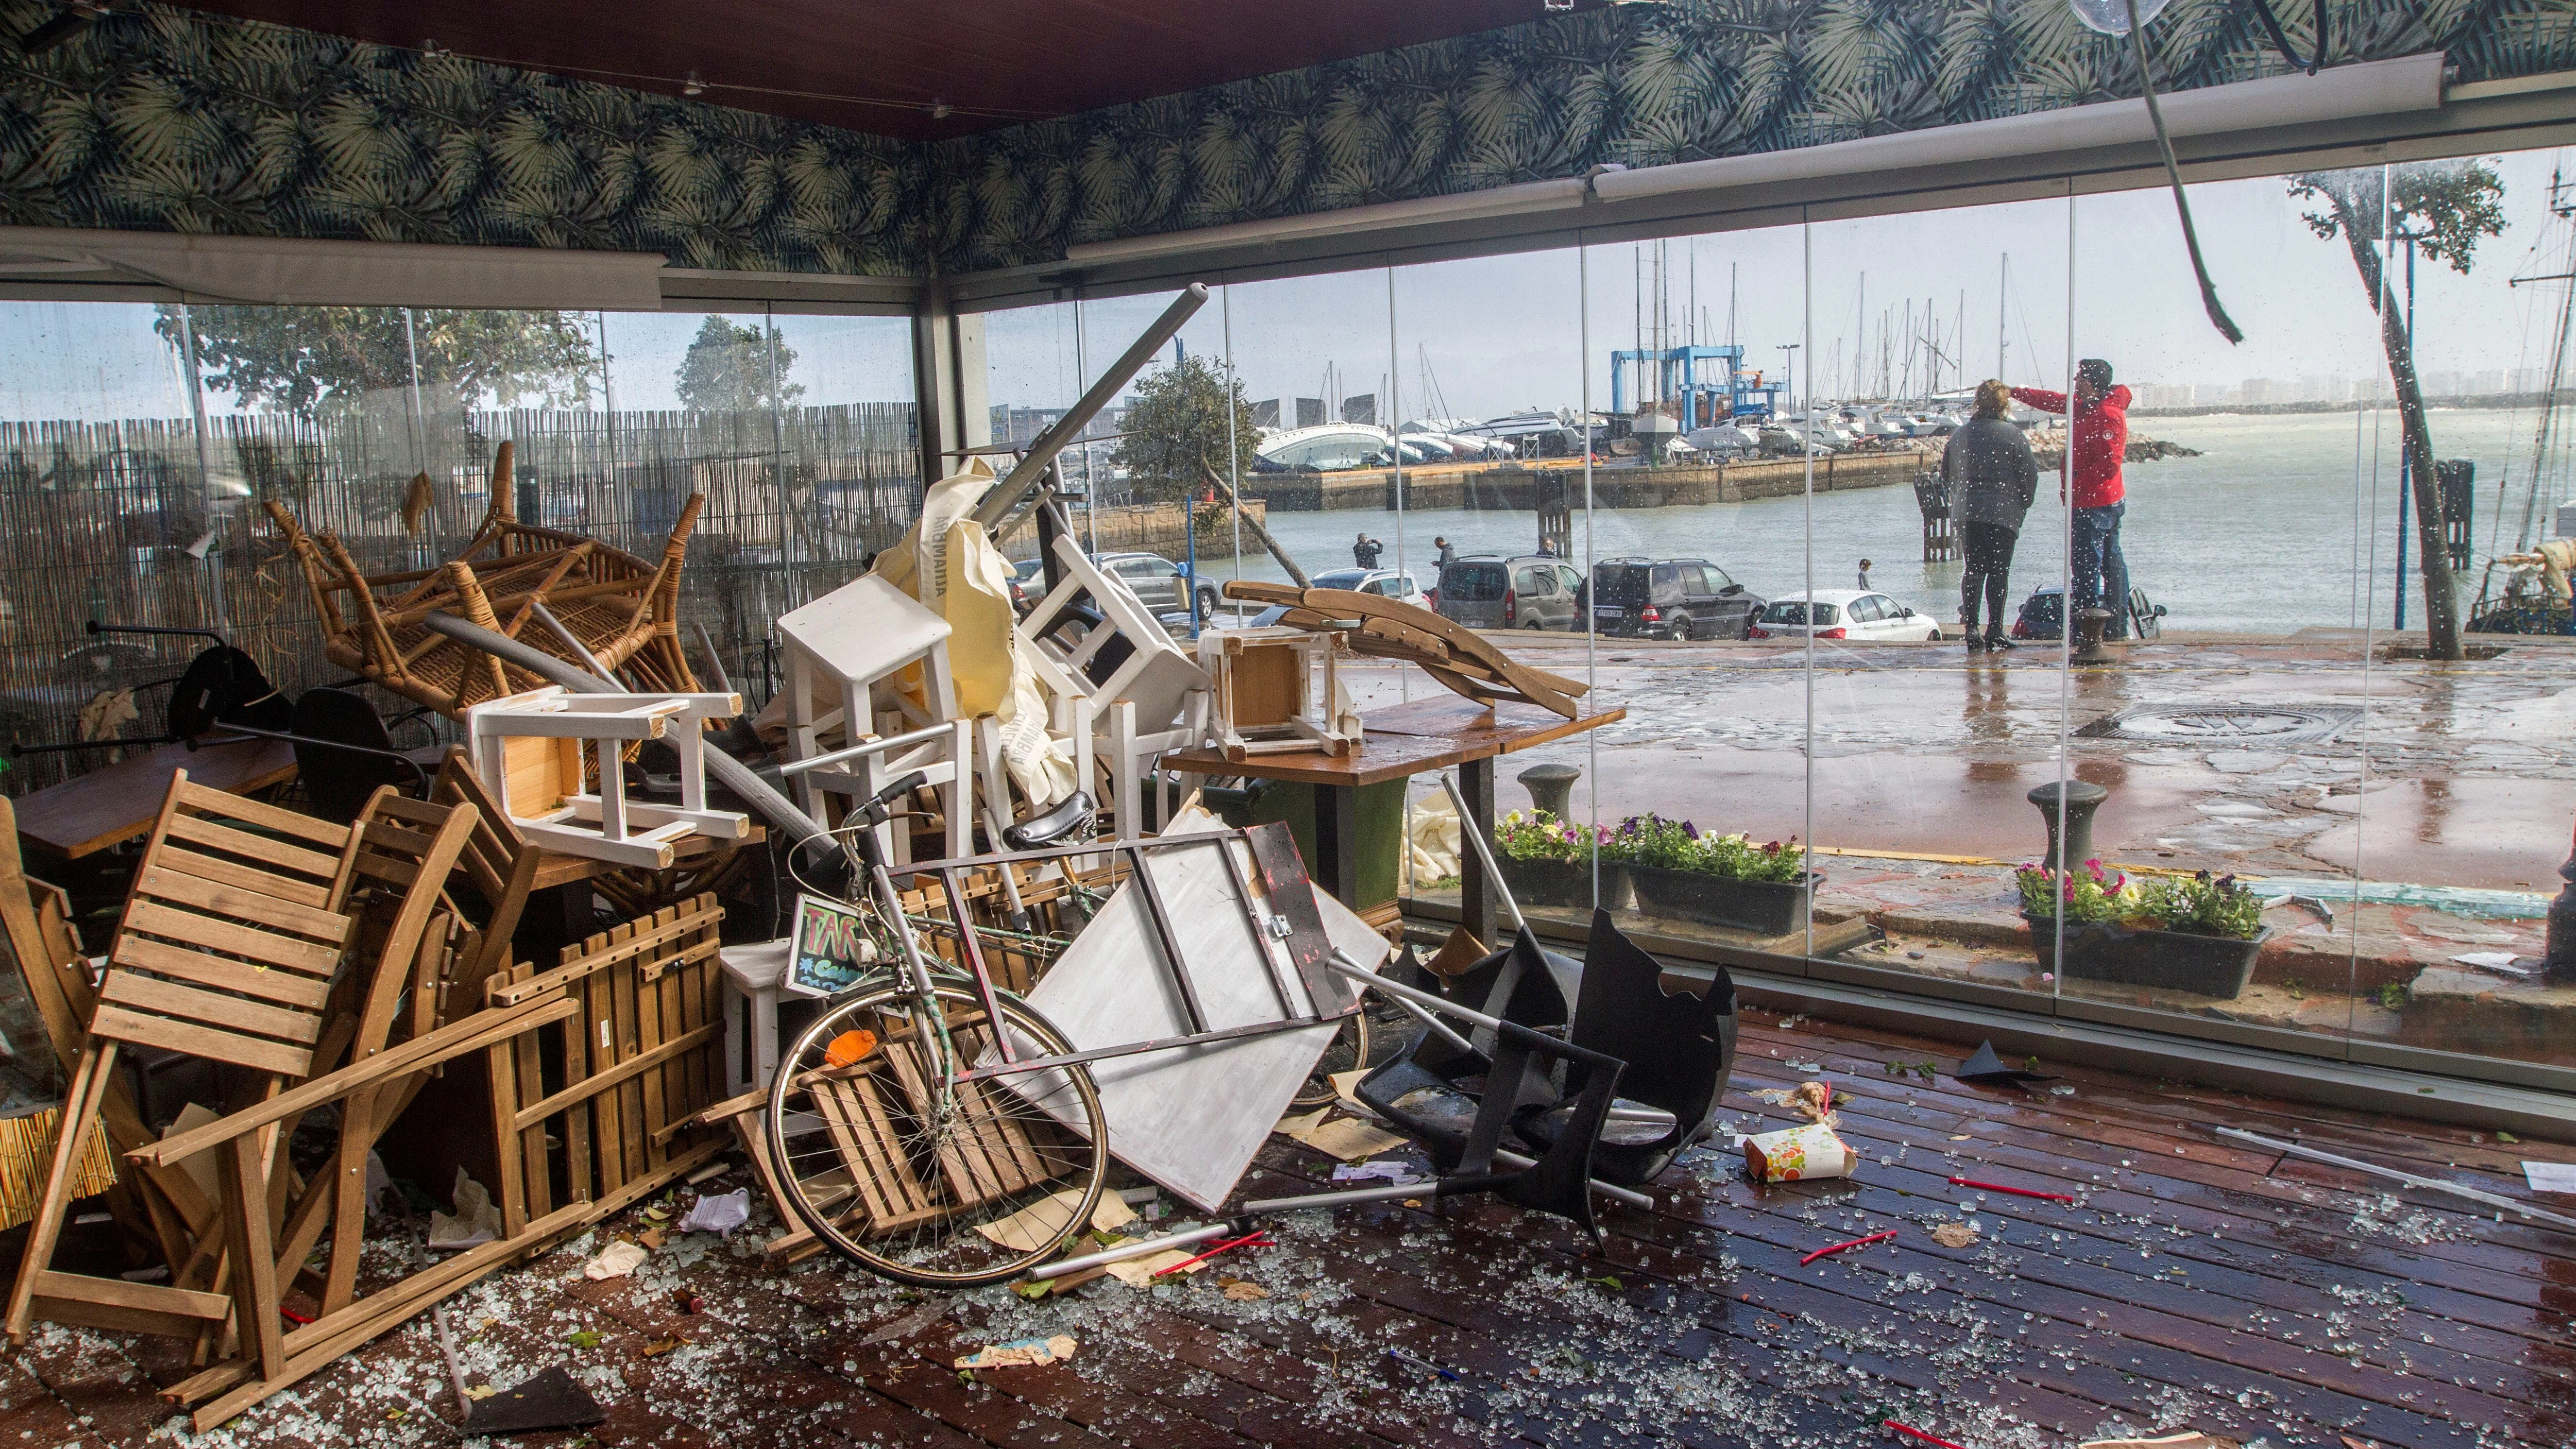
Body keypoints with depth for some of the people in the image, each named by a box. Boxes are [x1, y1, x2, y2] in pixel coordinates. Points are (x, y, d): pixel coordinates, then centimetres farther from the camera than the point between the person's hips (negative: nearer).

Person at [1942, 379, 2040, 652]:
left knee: (1974, 570, 11)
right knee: (1999, 572, 0)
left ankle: (1970, 627, 4)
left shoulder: (1961, 433, 6)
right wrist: (2023, 503, 11)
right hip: (2003, 514, -4)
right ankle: (1995, 631, -3)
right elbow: (2030, 474, -5)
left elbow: (1946, 473, 14)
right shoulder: (2013, 435, -7)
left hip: (1965, 513, 4)